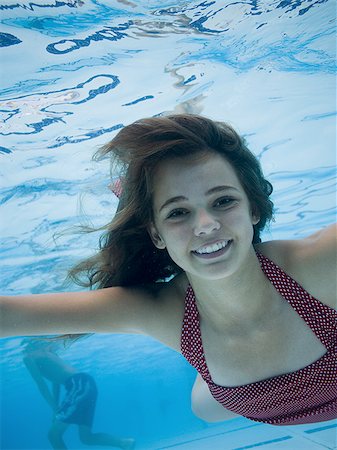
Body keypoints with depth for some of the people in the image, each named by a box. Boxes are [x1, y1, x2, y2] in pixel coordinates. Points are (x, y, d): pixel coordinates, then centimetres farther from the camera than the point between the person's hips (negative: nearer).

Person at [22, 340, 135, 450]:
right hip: (86, 383, 9)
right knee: (86, 438, 12)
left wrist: (54, 408, -2)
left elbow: (41, 385, -3)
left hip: (78, 384, -9)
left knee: (53, 435, -3)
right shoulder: (45, 353, 31)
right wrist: (57, 409, 29)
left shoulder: (28, 357, 6)